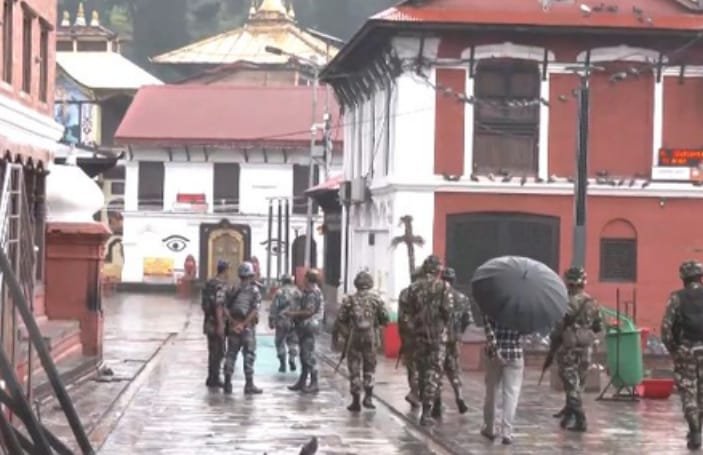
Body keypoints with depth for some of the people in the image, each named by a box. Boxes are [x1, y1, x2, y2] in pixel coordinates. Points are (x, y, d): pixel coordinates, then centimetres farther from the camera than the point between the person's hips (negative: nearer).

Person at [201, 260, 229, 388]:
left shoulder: (209, 283, 11)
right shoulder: (221, 285, -16)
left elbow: (204, 303, 17)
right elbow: (218, 305, -23)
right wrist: (220, 325, -23)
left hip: (208, 321, 9)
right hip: (217, 322, -9)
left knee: (213, 351, 15)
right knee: (219, 351, -2)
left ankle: (212, 378, 20)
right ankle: (213, 379, 0)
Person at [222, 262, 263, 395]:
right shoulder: (254, 290, -5)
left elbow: (225, 309, -3)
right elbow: (254, 311, -16)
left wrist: (234, 322, -7)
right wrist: (243, 324, -15)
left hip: (233, 325, 4)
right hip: (248, 326, -4)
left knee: (231, 354, 10)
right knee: (249, 355, 1)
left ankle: (228, 384, 10)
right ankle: (249, 385, 0)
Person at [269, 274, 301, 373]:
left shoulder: (279, 293, -4)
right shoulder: (297, 292, 4)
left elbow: (274, 308, -7)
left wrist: (271, 321, -1)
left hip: (282, 321, -2)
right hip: (295, 322, 2)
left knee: (280, 342, 10)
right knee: (293, 342, 16)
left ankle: (283, 364, 9)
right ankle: (292, 359, -4)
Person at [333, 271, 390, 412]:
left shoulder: (349, 300, -1)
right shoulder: (376, 299, 1)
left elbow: (340, 320, -2)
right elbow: (385, 320, 2)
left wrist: (335, 334, 10)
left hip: (353, 337, -1)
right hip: (370, 337, 1)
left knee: (354, 369, 5)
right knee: (369, 368, 14)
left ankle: (356, 401, 4)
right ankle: (368, 397, 4)